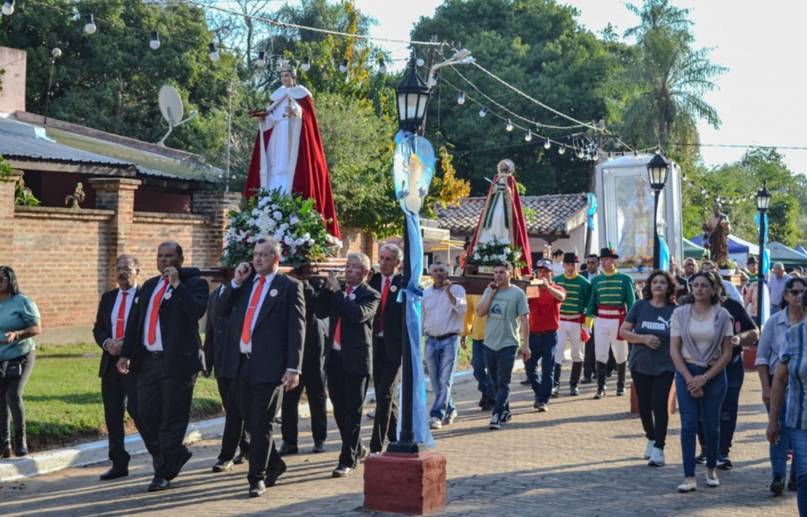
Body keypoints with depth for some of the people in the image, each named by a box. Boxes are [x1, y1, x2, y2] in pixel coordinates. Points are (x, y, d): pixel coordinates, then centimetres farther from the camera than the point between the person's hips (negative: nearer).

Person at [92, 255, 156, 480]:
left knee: (137, 410, -11)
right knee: (112, 415, 7)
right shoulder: (107, 298, 15)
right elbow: (98, 328, 16)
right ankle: (119, 464, 14)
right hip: (110, 362, 6)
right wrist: (107, 343, -5)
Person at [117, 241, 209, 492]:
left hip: (178, 361, -6)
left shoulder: (194, 283, -2)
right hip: (148, 360, 7)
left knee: (172, 419, -1)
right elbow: (136, 321, 18)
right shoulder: (149, 286, 18)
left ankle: (164, 474, 8)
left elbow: (197, 311, -20)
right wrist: (126, 354, 10)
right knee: (147, 414, 8)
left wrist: (177, 284, -18)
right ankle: (177, 453, 29)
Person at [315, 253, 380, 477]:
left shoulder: (370, 295, -5)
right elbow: (321, 312, 6)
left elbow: (359, 314, -22)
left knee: (353, 411, -3)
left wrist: (338, 293, -16)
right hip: (335, 357, 6)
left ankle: (348, 460, 1)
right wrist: (328, 289, -5)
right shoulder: (337, 292, 14)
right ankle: (358, 450, 31)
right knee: (339, 409, 14)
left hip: (356, 359, -6)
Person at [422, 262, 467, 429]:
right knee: (436, 382, 8)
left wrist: (449, 293, -22)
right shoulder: (426, 293, 12)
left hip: (449, 340, -4)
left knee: (445, 381, -10)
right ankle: (450, 409, 25)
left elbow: (462, 309, -15)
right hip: (431, 340, 4)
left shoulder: (456, 289, 0)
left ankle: (437, 415, -11)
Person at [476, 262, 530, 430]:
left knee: (503, 383, -10)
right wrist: (491, 293, -6)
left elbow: (524, 320, -4)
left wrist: (525, 345, -8)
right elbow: (480, 312, -2)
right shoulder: (489, 291, 9)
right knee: (496, 382, 13)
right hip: (489, 343, 5)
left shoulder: (517, 293, -4)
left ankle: (497, 415, -16)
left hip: (508, 344, -5)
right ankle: (505, 411, 26)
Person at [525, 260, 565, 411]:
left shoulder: (556, 289, 2)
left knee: (548, 369, -3)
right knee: (529, 367, 6)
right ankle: (539, 393, 26)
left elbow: (561, 297, -21)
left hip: (549, 334, -3)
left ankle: (543, 400, 3)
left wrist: (547, 286, -36)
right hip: (533, 333, 3)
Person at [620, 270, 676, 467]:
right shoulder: (640, 306, -1)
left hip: (665, 366, -2)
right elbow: (624, 331, 0)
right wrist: (644, 338, -15)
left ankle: (658, 448, -3)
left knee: (660, 404, -9)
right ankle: (651, 439, 33)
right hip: (640, 364, 2)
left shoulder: (675, 310, -3)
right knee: (644, 405, 11)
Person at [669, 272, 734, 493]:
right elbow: (674, 350, -1)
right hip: (686, 372, 0)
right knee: (688, 425, -5)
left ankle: (711, 469, 28)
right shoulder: (680, 313, -1)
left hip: (714, 373, 0)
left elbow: (727, 353, -2)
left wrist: (704, 378, -9)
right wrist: (689, 379, -9)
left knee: (711, 424, 8)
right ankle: (689, 477, -4)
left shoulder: (722, 315, -2)